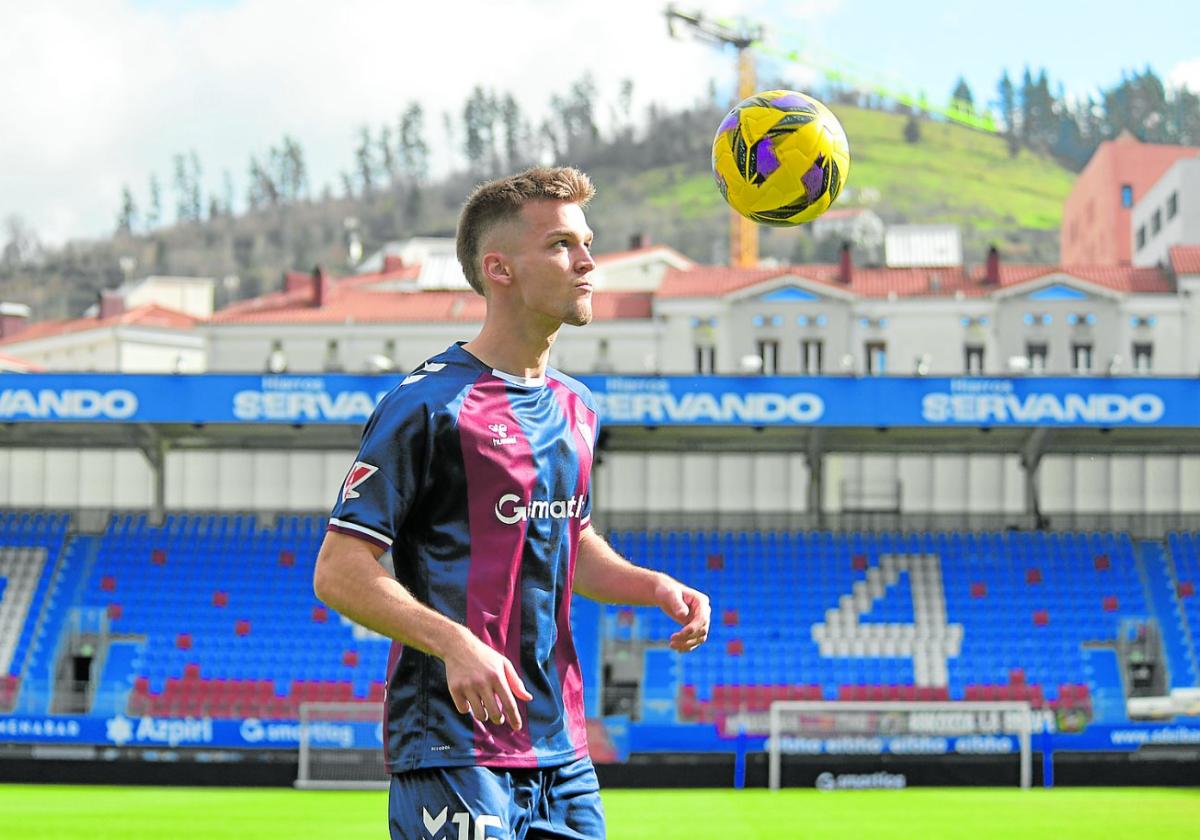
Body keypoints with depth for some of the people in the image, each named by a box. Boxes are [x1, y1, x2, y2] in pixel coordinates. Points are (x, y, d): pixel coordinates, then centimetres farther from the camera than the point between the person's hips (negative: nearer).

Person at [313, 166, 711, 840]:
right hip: (454, 750, -8)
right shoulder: (431, 405, -11)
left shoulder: (577, 407, 14)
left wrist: (654, 587, 10)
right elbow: (338, 572, -13)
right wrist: (454, 643, -25)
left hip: (562, 751, 8)